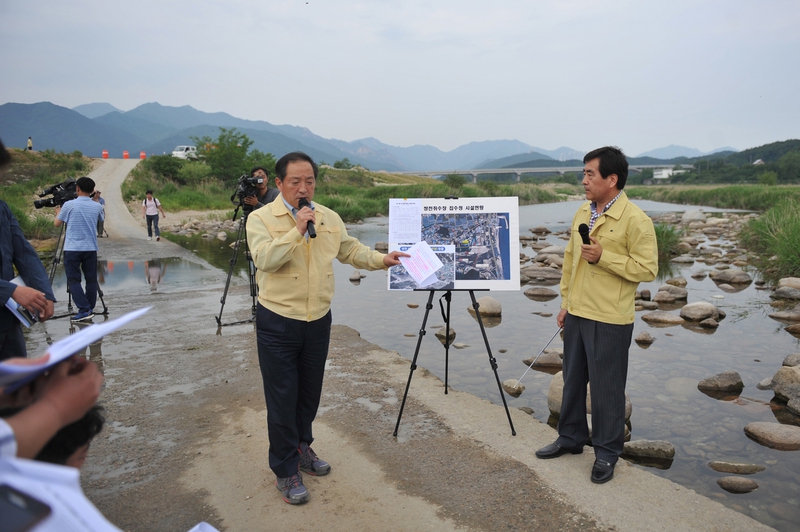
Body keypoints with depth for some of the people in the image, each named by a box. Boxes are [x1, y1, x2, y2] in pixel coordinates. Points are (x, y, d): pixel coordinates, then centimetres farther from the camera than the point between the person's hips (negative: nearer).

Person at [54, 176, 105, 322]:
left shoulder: (69, 205, -6)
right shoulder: (97, 206, 3)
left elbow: (57, 224, 6)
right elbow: (102, 218, 25)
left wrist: (58, 212, 26)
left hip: (72, 248, -3)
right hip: (91, 248, 3)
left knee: (73, 280, 1)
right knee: (91, 279, 9)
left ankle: (84, 310, -10)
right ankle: (89, 310, 11)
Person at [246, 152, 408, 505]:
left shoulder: (329, 218, 5)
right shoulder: (261, 218, -8)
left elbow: (351, 250, 15)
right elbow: (265, 259, -23)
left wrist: (381, 260, 3)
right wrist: (297, 230, -26)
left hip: (318, 321, 5)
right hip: (278, 324, -4)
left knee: (310, 394, 19)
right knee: (282, 400, 4)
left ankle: (301, 447, 42)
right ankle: (285, 471, 21)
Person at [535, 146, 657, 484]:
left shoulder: (635, 220, -14)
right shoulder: (582, 213, 8)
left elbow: (648, 269, -15)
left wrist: (604, 257, -22)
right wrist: (566, 301, 14)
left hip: (610, 320, -7)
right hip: (576, 314, 7)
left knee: (606, 387, 5)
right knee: (572, 380, 18)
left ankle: (607, 452, 23)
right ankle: (571, 437, 35)